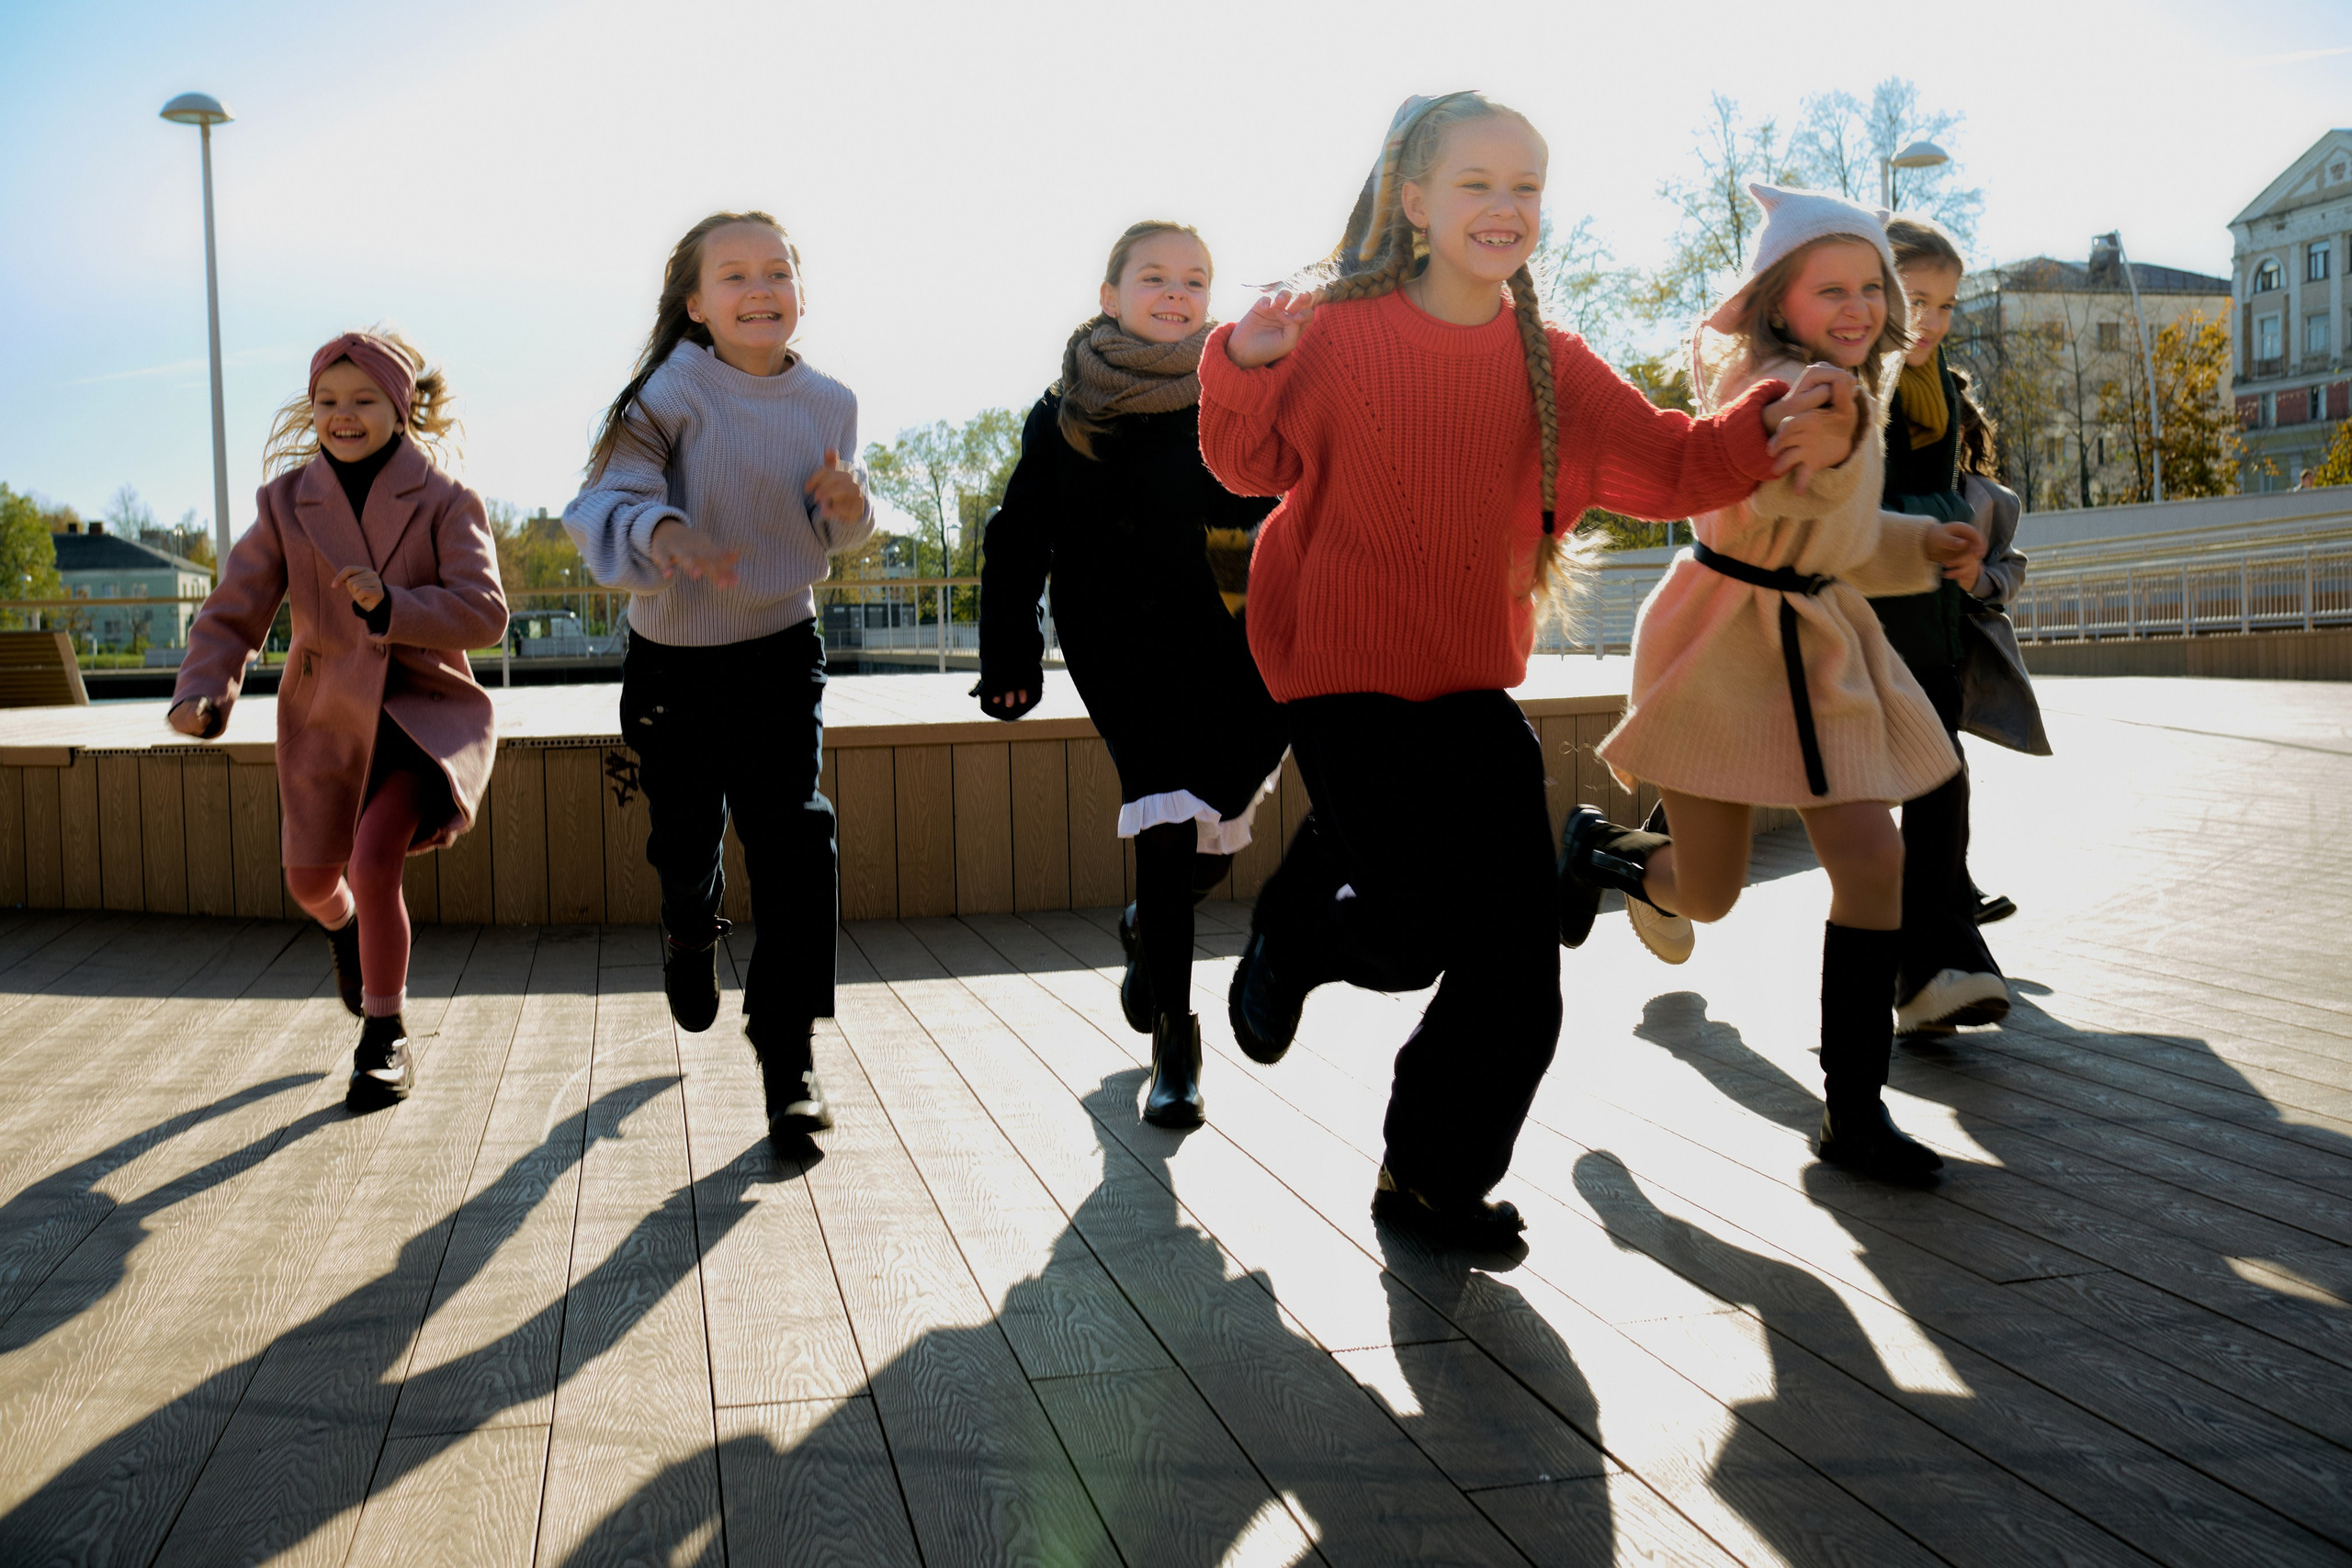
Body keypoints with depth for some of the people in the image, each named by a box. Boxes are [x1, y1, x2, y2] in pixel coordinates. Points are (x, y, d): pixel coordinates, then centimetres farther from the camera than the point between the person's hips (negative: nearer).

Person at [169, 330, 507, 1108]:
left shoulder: (443, 500, -8)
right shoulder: (287, 500, -1)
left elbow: (485, 611, -17)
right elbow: (234, 607, -4)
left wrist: (391, 607, -33)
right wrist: (205, 691, -22)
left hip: (422, 710, -3)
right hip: (327, 715, 4)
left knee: (374, 861, -23)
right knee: (311, 883, 15)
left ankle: (385, 1038, -2)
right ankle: (344, 928, 57)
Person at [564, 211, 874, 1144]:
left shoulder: (828, 404, -2)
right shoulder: (669, 395, -13)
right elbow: (606, 501, -25)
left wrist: (848, 507, -13)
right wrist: (659, 533, -47)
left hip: (780, 653, 1)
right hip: (672, 658, -1)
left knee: (795, 837, -12)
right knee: (683, 839, 12)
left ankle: (788, 1051, -1)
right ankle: (691, 933, 50)